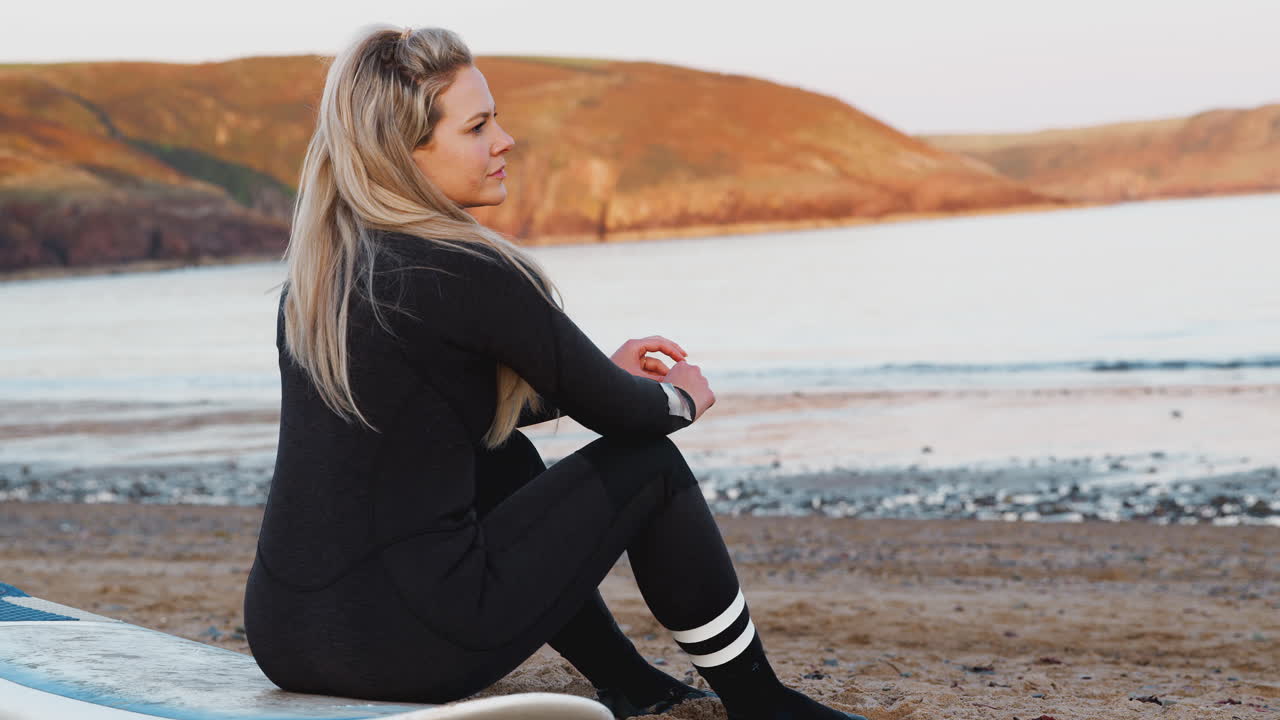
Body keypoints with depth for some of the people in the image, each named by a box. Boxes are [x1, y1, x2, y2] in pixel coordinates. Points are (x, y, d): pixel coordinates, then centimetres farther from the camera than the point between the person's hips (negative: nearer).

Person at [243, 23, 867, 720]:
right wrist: (681, 398, 19)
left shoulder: (312, 274, 10)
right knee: (649, 466, 9)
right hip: (412, 648, -8)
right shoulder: (463, 273, -15)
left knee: (506, 460, 31)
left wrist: (608, 372, 28)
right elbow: (614, 411, -3)